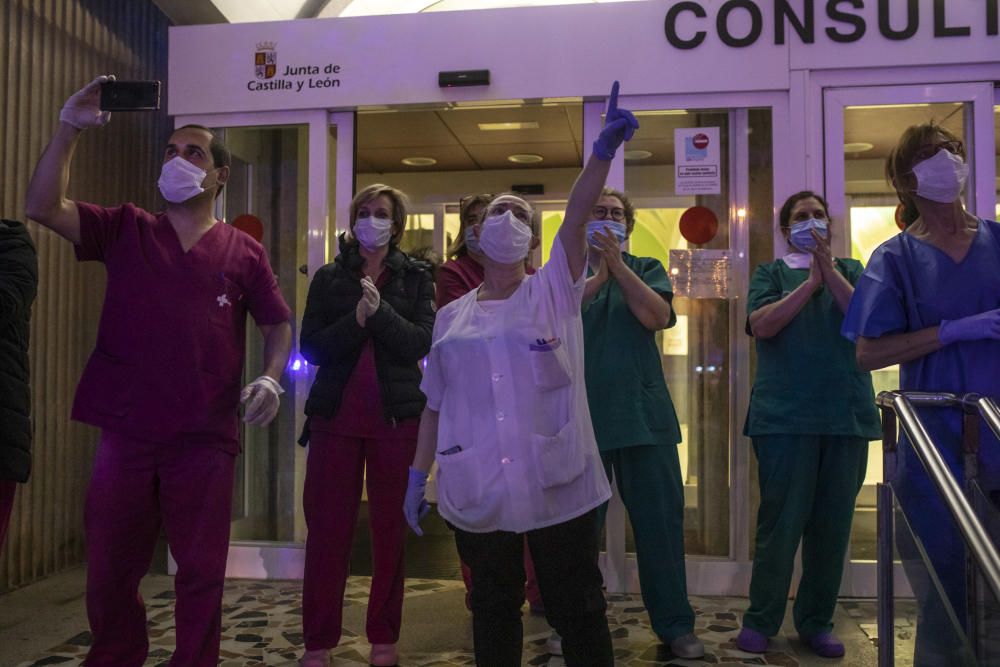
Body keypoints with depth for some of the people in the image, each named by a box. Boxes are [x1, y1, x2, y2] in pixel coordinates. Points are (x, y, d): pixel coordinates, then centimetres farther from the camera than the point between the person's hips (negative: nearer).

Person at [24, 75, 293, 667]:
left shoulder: (244, 251, 5)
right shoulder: (126, 230, 7)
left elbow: (279, 325, 8)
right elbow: (42, 207, -5)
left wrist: (272, 378, -10)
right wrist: (70, 129, -12)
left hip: (206, 441, -1)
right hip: (125, 435, 2)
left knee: (201, 572, 9)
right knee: (110, 570, 14)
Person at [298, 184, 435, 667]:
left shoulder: (415, 278, 5)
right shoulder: (328, 278, 8)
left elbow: (421, 343, -7)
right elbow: (311, 347, -2)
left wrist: (379, 311, -20)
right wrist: (356, 320, -17)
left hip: (396, 417, -1)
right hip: (335, 415, 1)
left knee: (390, 528, 6)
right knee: (326, 527, 1)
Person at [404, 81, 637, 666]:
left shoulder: (554, 293, 1)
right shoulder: (452, 317, 10)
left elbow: (576, 220, -16)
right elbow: (436, 406, 12)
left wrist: (603, 151, -30)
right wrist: (418, 476, 10)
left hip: (557, 485, -2)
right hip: (475, 492, 3)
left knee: (577, 612, 8)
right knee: (493, 612, 16)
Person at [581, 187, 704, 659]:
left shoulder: (645, 269, 11)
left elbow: (657, 316, -8)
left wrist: (616, 264, -10)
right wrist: (598, 274, -13)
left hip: (643, 415, 1)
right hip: (582, 417, -1)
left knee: (660, 521, 4)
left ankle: (675, 624, 18)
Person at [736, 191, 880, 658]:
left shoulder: (849, 269, 15)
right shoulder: (771, 273, 10)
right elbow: (761, 325, -8)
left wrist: (828, 270, -10)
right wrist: (810, 281, -9)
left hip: (846, 412, 3)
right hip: (785, 414, -2)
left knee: (833, 523, 7)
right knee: (781, 520, -2)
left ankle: (817, 622, 20)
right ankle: (760, 620, 11)